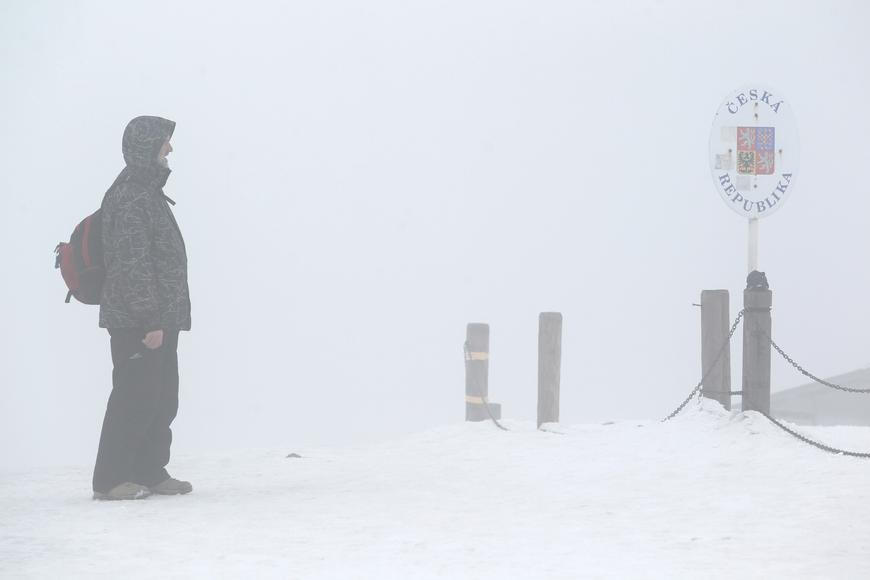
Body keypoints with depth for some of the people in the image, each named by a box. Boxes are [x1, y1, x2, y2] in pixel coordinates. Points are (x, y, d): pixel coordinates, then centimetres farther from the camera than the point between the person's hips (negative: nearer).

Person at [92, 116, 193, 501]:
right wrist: (151, 321, -22)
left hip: (160, 319, 10)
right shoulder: (129, 197, -15)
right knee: (135, 397, -8)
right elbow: (134, 264, -20)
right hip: (136, 321, -10)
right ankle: (111, 479, -4)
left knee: (162, 399, 12)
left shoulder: (148, 192, 18)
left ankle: (150, 473, 19)